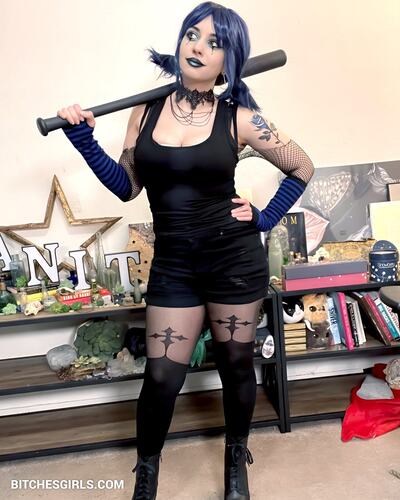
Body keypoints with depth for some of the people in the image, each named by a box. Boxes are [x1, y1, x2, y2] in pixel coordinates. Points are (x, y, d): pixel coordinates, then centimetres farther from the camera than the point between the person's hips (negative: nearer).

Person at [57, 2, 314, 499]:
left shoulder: (238, 117, -5)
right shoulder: (146, 109, 3)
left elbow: (302, 168, 6)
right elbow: (126, 186, 5)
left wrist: (265, 217, 0)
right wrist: (84, 140, -4)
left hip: (235, 256, -1)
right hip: (172, 262, 2)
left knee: (235, 363, 13)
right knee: (162, 375, 3)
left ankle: (236, 458, 41)